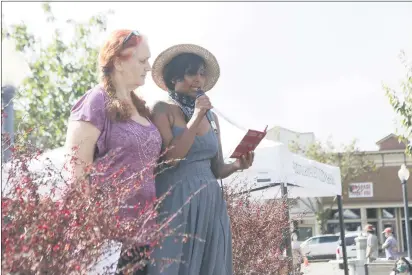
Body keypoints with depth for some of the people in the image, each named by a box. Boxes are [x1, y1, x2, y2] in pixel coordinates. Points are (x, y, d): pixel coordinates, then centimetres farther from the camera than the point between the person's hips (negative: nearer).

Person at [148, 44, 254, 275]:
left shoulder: (211, 117, 15)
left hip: (210, 202, 6)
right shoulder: (163, 110, -2)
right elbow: (169, 159, -14)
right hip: (176, 202, -6)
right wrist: (196, 118, -13)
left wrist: (237, 165, -4)